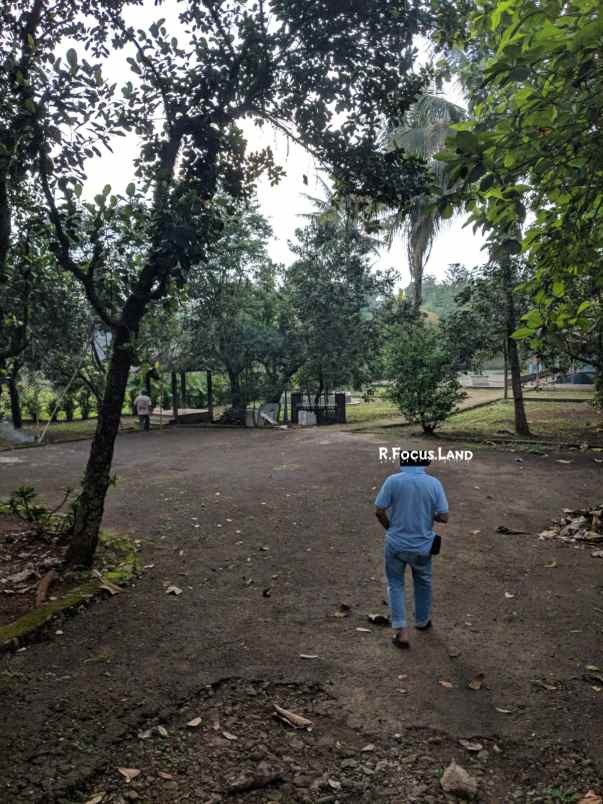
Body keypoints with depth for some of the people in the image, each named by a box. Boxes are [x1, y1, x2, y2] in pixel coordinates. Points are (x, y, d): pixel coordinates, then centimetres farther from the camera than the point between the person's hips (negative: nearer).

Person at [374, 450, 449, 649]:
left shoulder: (393, 480, -11)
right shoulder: (434, 483, -9)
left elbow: (379, 511, -11)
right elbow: (444, 517, -9)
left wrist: (390, 528, 7)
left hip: (396, 544, -1)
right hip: (422, 546, 1)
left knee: (395, 584, 17)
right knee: (423, 583, 26)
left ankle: (401, 631, 11)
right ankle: (422, 620, 44)